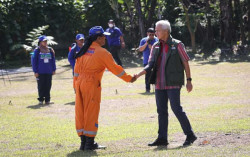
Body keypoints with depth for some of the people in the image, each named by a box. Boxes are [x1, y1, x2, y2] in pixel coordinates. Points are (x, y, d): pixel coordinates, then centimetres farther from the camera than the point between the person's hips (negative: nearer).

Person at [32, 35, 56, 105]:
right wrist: (35, 71, -6)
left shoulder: (50, 50, 9)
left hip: (49, 72, 3)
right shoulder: (37, 50, -2)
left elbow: (53, 60, 15)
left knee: (48, 86, 4)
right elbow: (34, 61, -2)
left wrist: (54, 69, 10)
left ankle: (47, 100, 11)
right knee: (41, 86, 0)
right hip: (40, 72, -3)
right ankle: (41, 100, 9)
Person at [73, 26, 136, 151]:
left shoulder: (84, 51, 12)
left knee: (81, 112, 9)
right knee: (91, 112, -1)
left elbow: (77, 70, 14)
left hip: (80, 83, 7)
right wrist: (129, 79, 6)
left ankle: (83, 142, 13)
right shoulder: (102, 52, -7)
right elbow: (115, 68, -4)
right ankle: (89, 143, 0)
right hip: (91, 84, -7)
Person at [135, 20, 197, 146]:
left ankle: (190, 135, -1)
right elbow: (150, 65, 8)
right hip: (159, 84, 6)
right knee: (161, 111, 7)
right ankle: (162, 138, 11)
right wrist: (138, 75, -6)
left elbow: (185, 63, -1)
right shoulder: (156, 47, 11)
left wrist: (189, 80, -5)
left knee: (176, 108, -10)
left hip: (173, 84, -6)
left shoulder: (177, 45, -4)